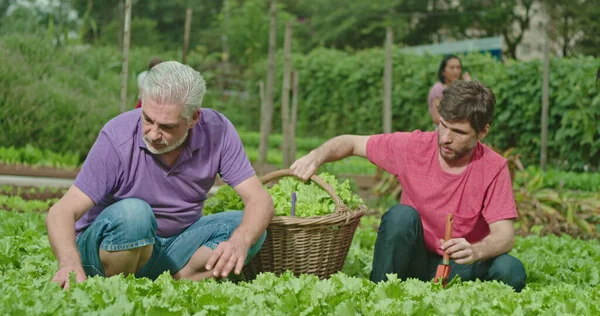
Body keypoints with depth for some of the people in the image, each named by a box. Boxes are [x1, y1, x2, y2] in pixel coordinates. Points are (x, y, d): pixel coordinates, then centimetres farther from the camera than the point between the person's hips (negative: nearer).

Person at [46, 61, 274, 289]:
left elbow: (259, 200, -17)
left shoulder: (217, 131, -15)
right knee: (132, 213, -36)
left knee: (248, 228, -18)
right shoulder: (117, 138, -23)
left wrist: (240, 242, -40)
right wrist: (70, 261, -47)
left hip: (174, 246, 4)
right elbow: (61, 212, -25)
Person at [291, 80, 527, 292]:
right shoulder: (414, 146, -10)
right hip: (413, 259, 1)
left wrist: (475, 251, -42)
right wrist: (316, 157, -21)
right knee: (402, 215, -30)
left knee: (511, 270, -29)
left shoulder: (494, 168, -13)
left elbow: (505, 234, -19)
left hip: (458, 267, 0)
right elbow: (351, 143, 0)